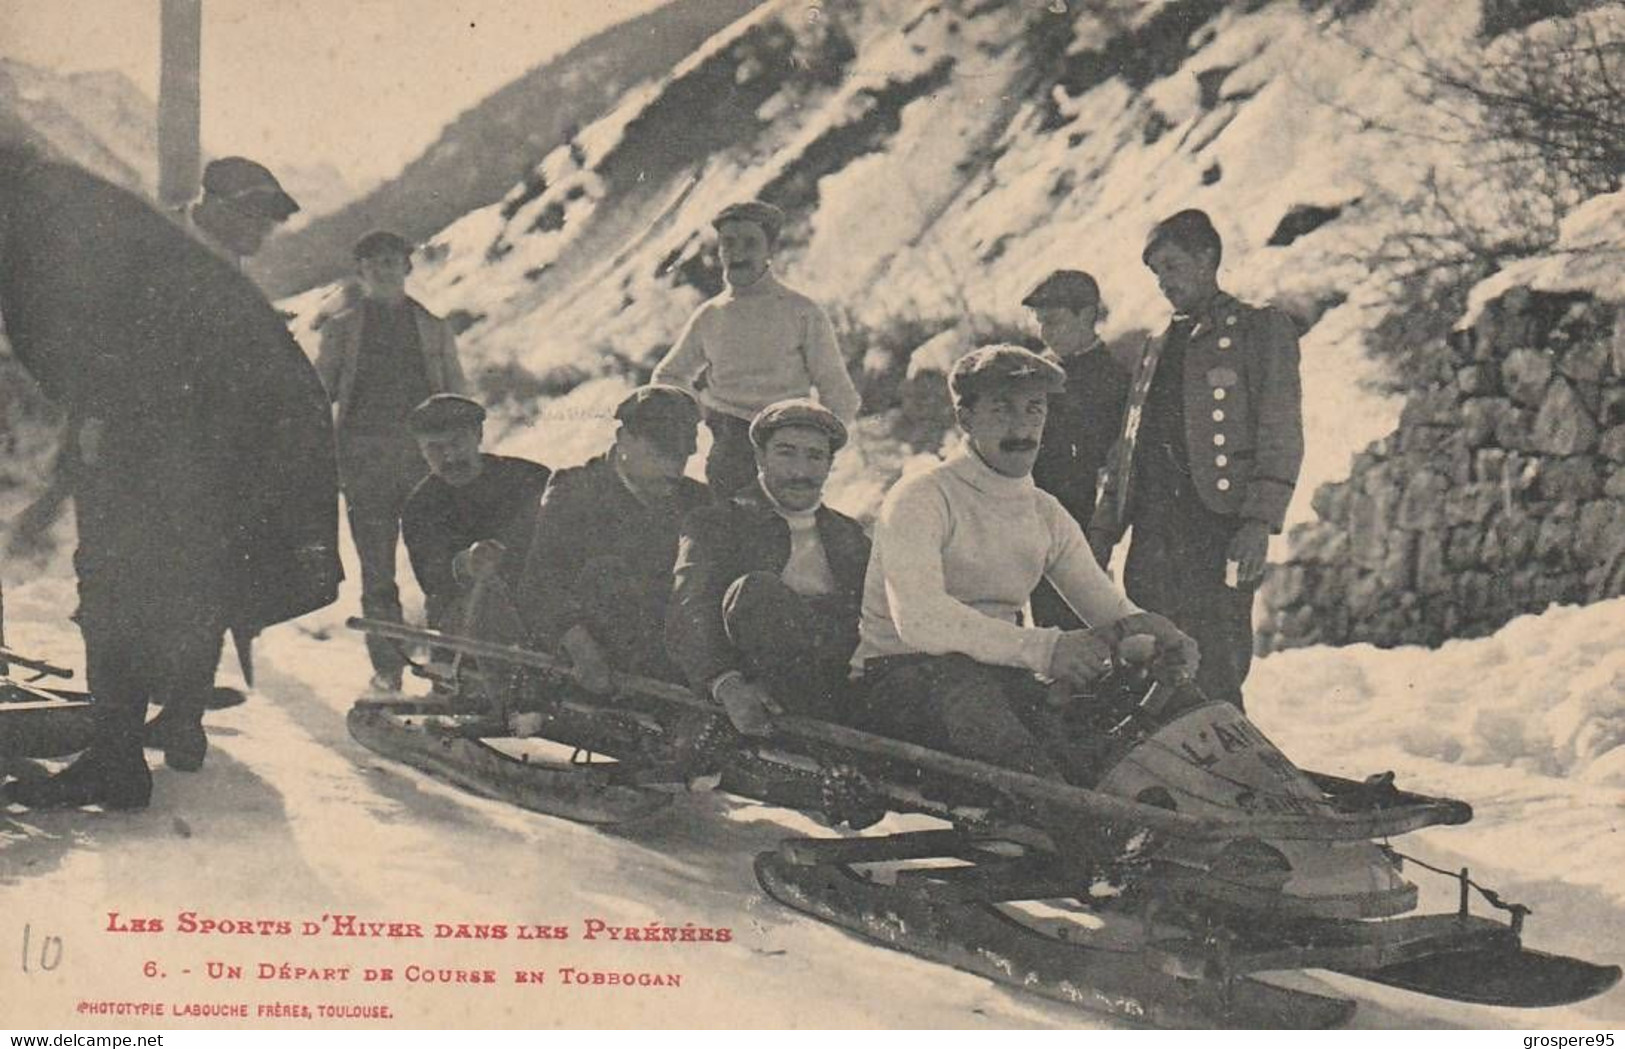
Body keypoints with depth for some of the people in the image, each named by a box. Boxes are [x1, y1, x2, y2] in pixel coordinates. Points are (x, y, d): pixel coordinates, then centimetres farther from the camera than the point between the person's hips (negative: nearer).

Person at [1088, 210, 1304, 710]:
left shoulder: (1262, 329, 7)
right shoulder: (1158, 348, 26)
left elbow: (1281, 434, -3)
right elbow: (1128, 446, 25)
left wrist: (1259, 523, -14)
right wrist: (1104, 528, 15)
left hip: (1219, 526, -6)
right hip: (1154, 532, 6)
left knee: (1214, 676, -12)